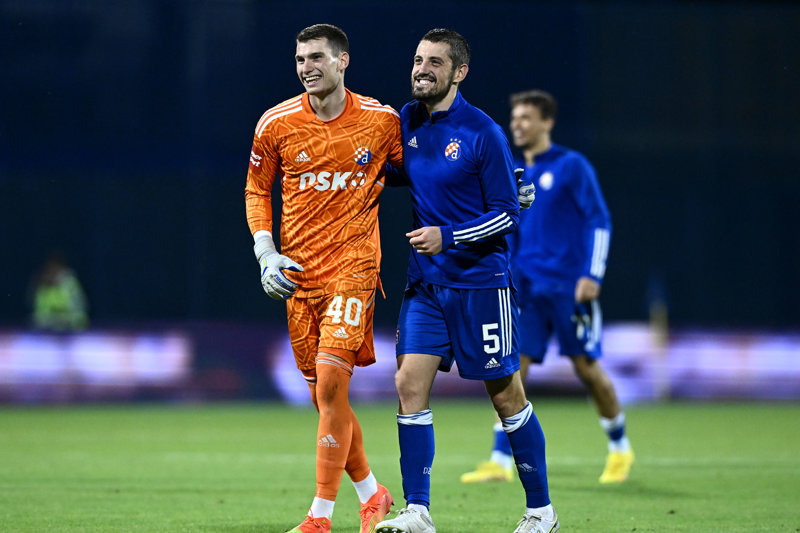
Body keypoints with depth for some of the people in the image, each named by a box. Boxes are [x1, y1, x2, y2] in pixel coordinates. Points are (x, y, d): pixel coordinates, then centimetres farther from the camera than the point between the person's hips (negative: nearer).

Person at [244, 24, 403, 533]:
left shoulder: (383, 121, -3)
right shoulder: (277, 124, 1)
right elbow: (256, 190, 12)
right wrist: (266, 253, 1)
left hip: (354, 266, -3)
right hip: (299, 271, 3)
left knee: (330, 380, -16)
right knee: (324, 392, 6)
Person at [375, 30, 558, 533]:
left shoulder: (483, 133, -12)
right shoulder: (408, 120, 5)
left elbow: (507, 214, -10)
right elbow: (398, 174, 24)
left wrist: (447, 237, -19)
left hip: (479, 281, -5)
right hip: (426, 282, 5)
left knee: (507, 396, 3)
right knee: (410, 384, -7)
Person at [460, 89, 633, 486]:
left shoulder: (571, 167, -4)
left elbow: (599, 221, -7)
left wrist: (592, 275, -15)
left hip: (569, 287, -5)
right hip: (526, 288, 5)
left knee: (586, 368, 1)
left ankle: (620, 449, 21)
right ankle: (500, 462, -8)